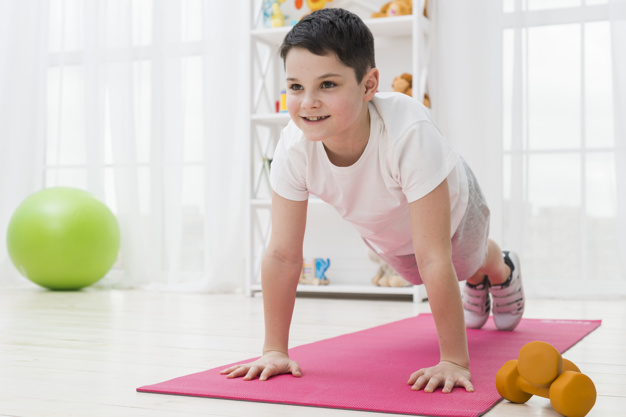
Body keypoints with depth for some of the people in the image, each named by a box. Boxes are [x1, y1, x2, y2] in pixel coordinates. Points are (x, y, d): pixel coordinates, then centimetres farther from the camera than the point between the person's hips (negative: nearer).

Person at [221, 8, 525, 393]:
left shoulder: (408, 134, -51)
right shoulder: (295, 147, -39)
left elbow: (433, 257, -48)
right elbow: (283, 254, -31)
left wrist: (454, 361, -45)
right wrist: (275, 351, -29)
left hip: (449, 205, -3)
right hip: (382, 229, 4)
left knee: (474, 262, 30)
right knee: (415, 274, 34)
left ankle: (505, 272, 68)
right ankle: (475, 287, 68)